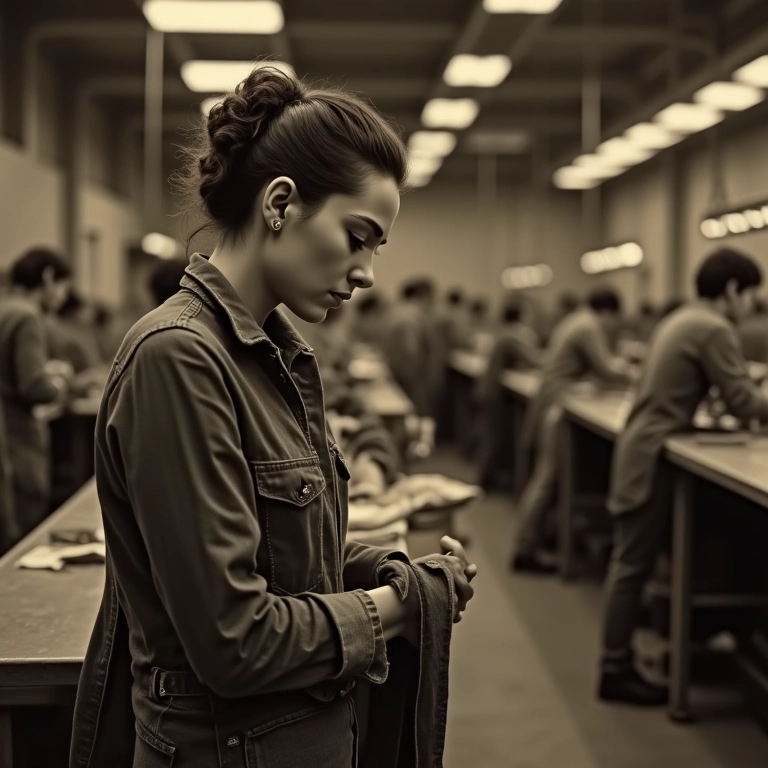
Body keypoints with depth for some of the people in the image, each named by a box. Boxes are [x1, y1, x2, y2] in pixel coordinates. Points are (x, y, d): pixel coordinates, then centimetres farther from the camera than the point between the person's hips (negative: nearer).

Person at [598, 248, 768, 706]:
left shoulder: (682, 319, 15)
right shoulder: (715, 329, -14)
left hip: (642, 449, 10)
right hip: (652, 456, -10)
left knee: (632, 562, 12)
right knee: (634, 566, -4)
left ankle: (617, 662, 19)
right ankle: (616, 672, 2)